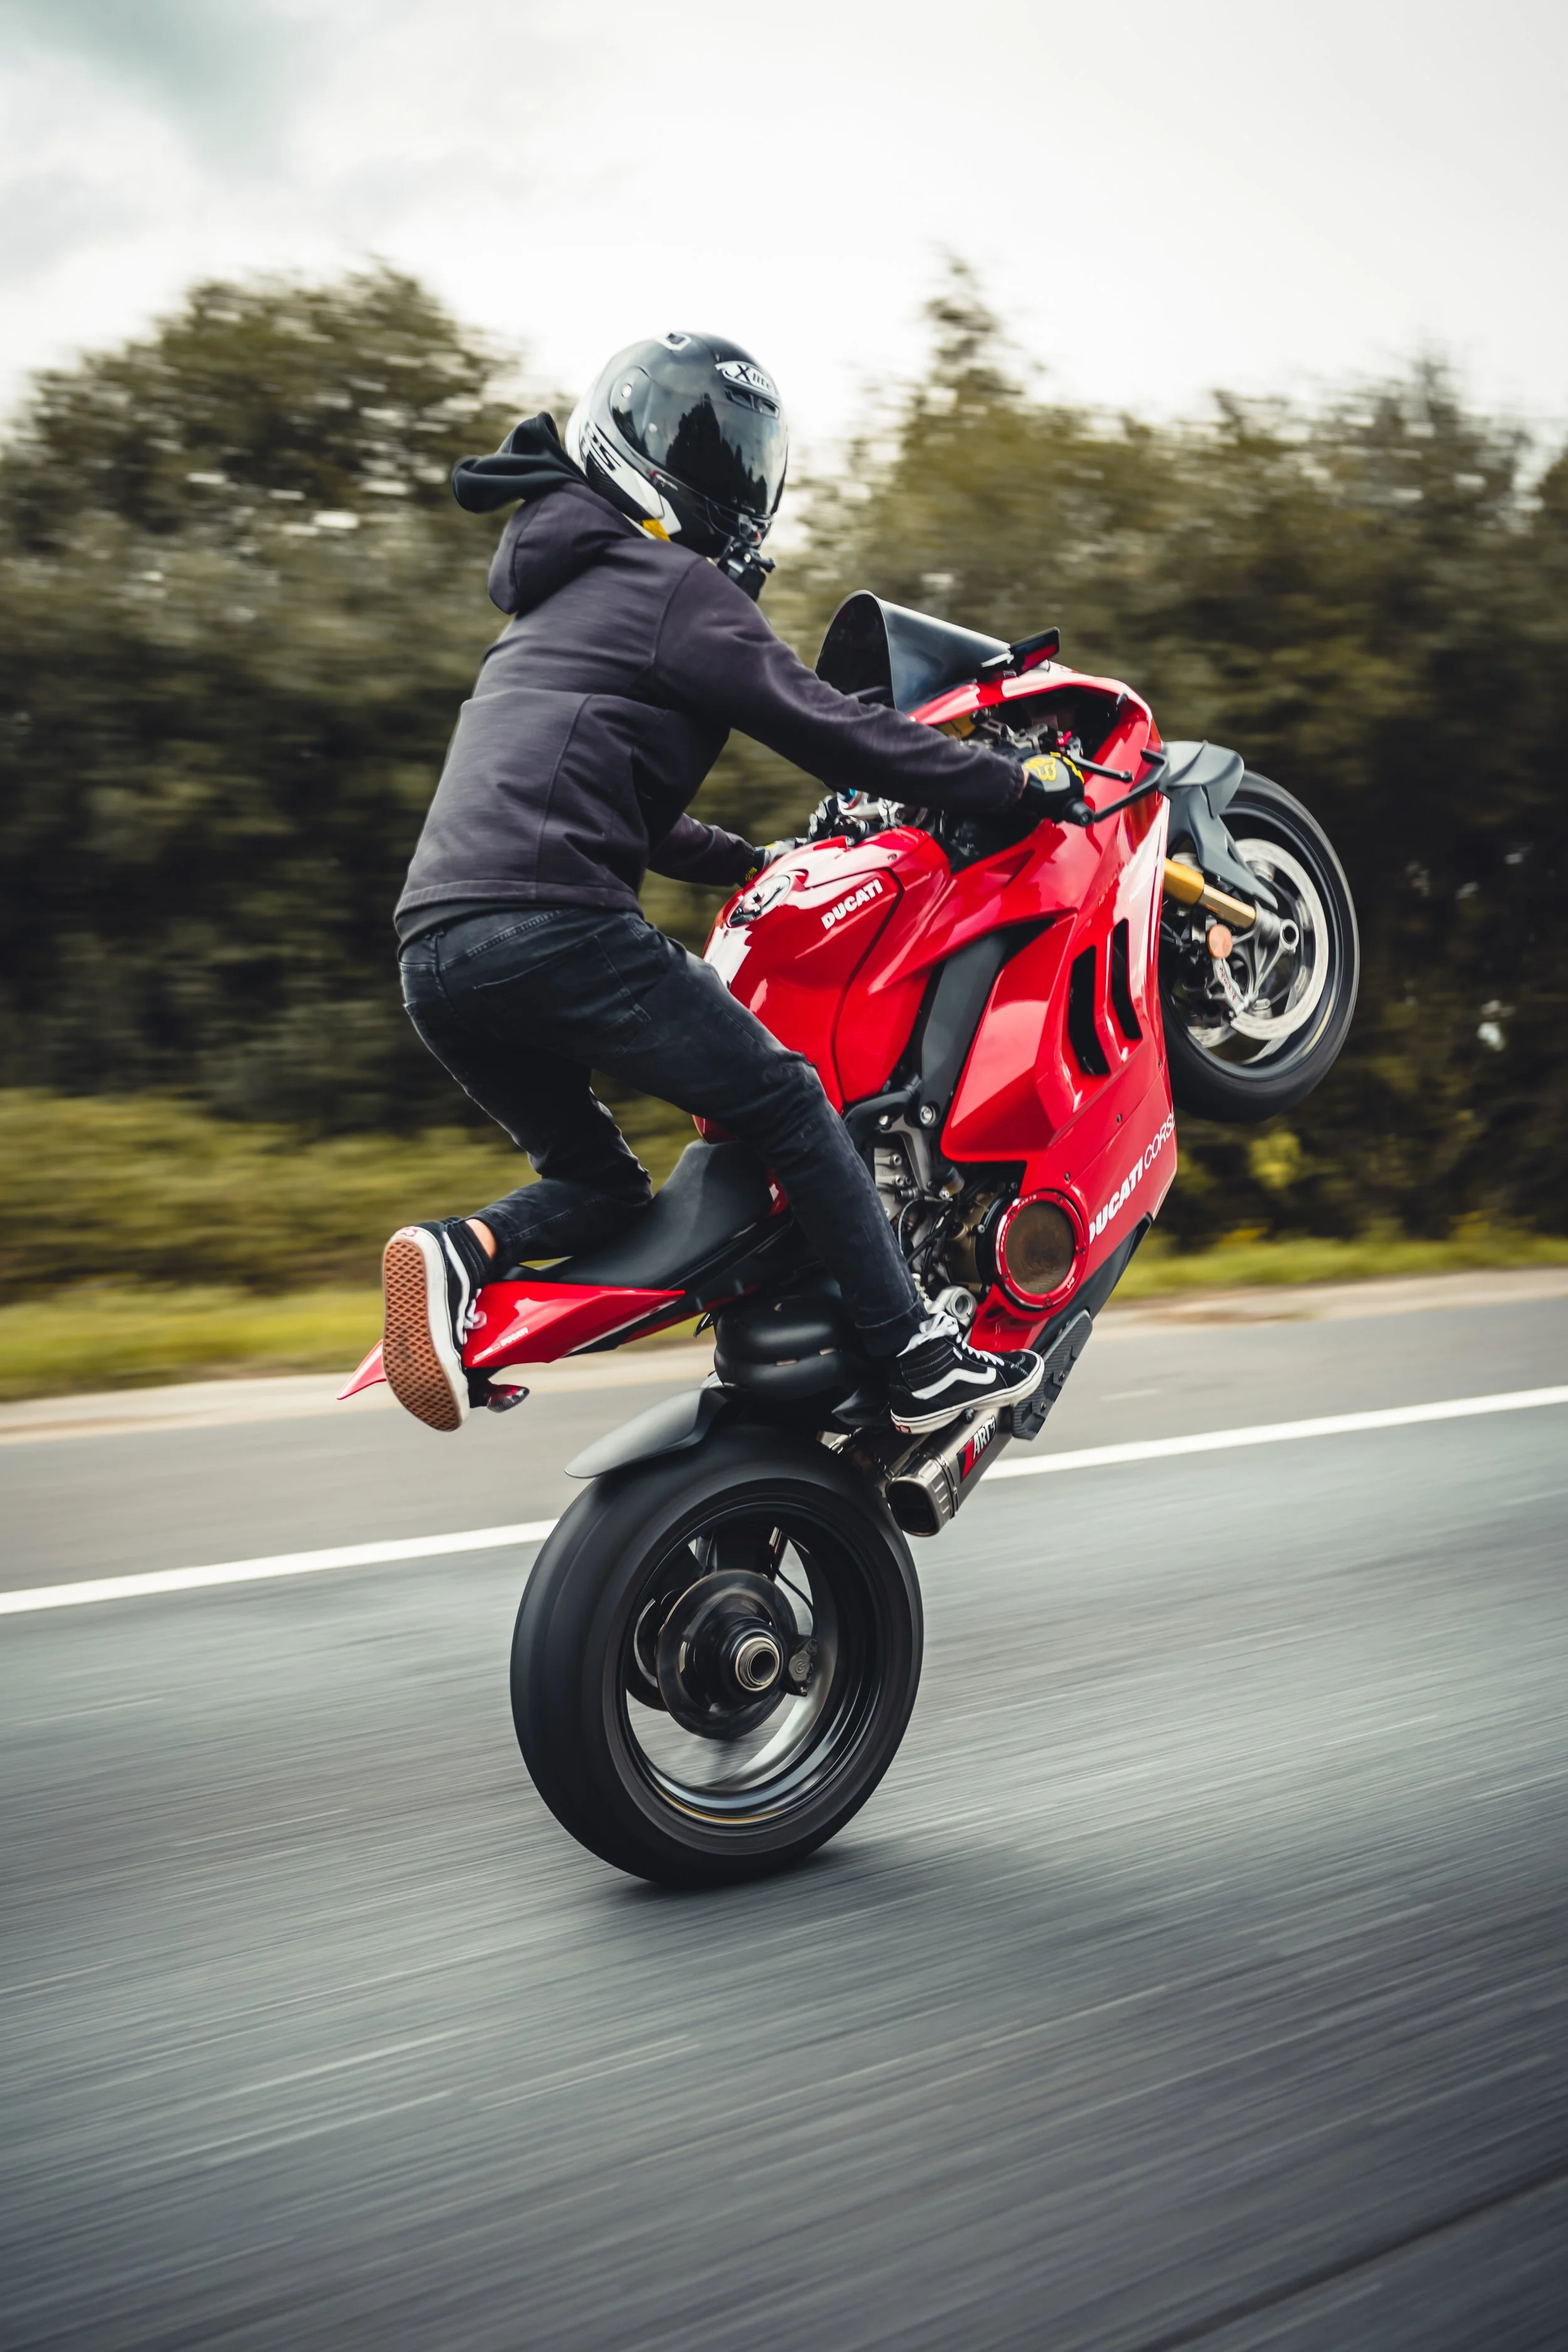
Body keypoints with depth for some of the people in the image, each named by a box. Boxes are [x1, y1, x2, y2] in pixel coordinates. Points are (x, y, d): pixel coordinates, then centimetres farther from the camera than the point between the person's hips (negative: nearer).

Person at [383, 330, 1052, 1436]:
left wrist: (763, 863, 44)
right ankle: (922, 1361, 0)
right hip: (554, 924, -8)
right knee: (789, 1106, 2)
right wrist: (1013, 780, 4)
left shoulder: (551, 604, 32)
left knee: (597, 1180, 20)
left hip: (435, 954, 8)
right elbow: (822, 727, -3)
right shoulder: (672, 586, 3)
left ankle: (458, 1255, -7)